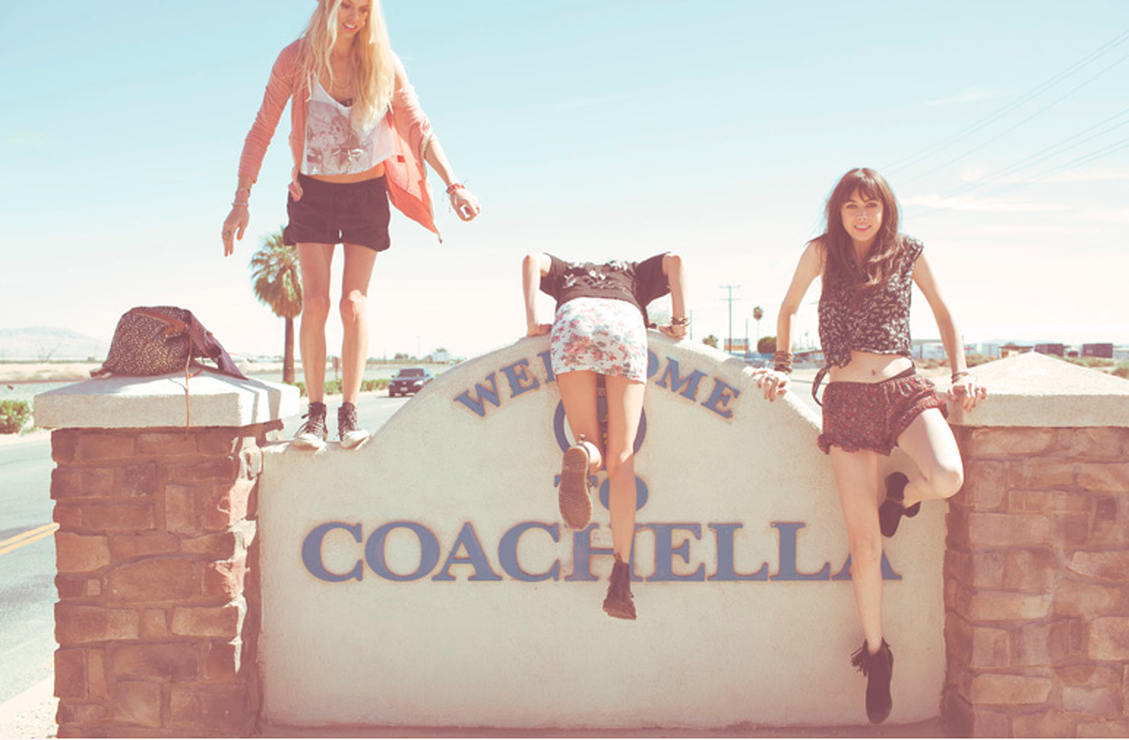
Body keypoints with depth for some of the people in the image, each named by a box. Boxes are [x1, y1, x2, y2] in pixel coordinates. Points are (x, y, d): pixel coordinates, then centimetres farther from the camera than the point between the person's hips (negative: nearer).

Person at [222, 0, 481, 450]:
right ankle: (315, 411, 0)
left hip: (367, 194, 0)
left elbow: (419, 129, -3)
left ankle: (350, 412, 1)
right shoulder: (296, 59, -8)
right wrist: (241, 200, -9)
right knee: (314, 303, -9)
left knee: (353, 303, -6)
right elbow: (262, 131, -4)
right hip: (313, 193, 0)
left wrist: (453, 184, -14)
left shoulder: (383, 63, -7)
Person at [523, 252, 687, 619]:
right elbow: (674, 260, 21)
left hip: (573, 321, 0)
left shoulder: (567, 272, 41)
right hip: (625, 323, 0)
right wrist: (679, 321, 18)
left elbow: (533, 260, 20)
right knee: (621, 459, 1)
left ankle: (582, 455, -33)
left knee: (594, 450, 8)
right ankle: (621, 581, -10)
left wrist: (533, 322, 14)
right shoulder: (635, 273, 41)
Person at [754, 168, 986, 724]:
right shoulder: (822, 252, 4)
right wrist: (783, 365, 10)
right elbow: (788, 308, 18)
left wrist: (961, 374, 12)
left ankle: (902, 493, 9)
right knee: (863, 540, -1)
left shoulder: (908, 254, 7)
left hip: (904, 388, 1)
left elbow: (942, 311, 20)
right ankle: (875, 652, 18)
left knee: (947, 479, -30)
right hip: (847, 400, -1)